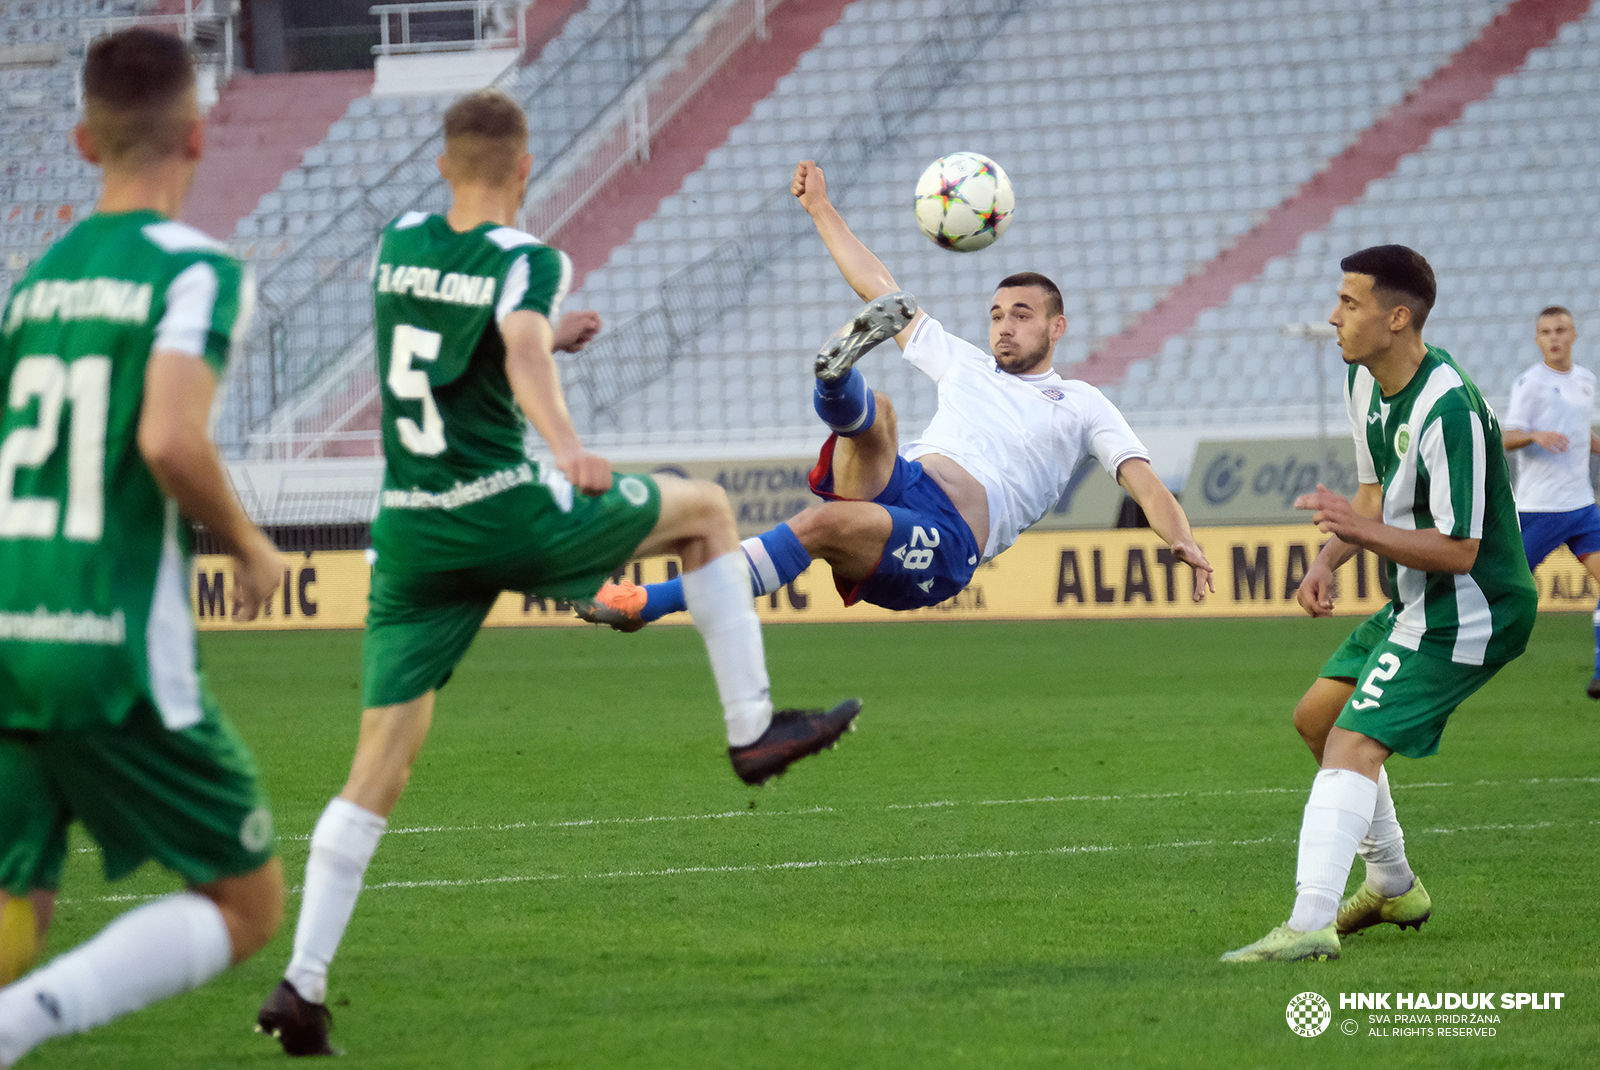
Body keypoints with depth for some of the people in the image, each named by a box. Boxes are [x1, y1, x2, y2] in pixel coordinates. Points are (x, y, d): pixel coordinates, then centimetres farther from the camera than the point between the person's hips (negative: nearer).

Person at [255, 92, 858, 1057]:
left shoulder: (399, 245, 11)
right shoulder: (528, 260, -7)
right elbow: (524, 350, -28)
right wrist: (565, 444, -45)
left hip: (409, 535, 5)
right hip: (505, 515, -5)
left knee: (380, 770, 4)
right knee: (706, 509, 18)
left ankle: (302, 983, -7)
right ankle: (752, 727, 16)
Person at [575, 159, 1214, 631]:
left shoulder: (1082, 406, 22)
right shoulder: (965, 365, 34)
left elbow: (1141, 479, 9)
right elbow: (878, 286, 38)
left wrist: (1181, 539, -11)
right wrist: (822, 210, 39)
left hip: (947, 538, -5)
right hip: (892, 481, 5)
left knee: (821, 525, -33)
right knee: (873, 412, -27)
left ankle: (653, 603, -38)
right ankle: (840, 370, -66)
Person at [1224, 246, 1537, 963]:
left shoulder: (1450, 412, -27)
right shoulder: (1365, 380, 3)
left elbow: (1459, 551, -26)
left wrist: (1361, 530, -36)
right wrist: (1327, 561, 1)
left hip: (1465, 613, -11)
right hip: (1416, 605, 11)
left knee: (1352, 744, -22)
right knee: (1317, 717, 21)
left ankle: (1310, 923, -34)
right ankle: (1393, 886, 34)